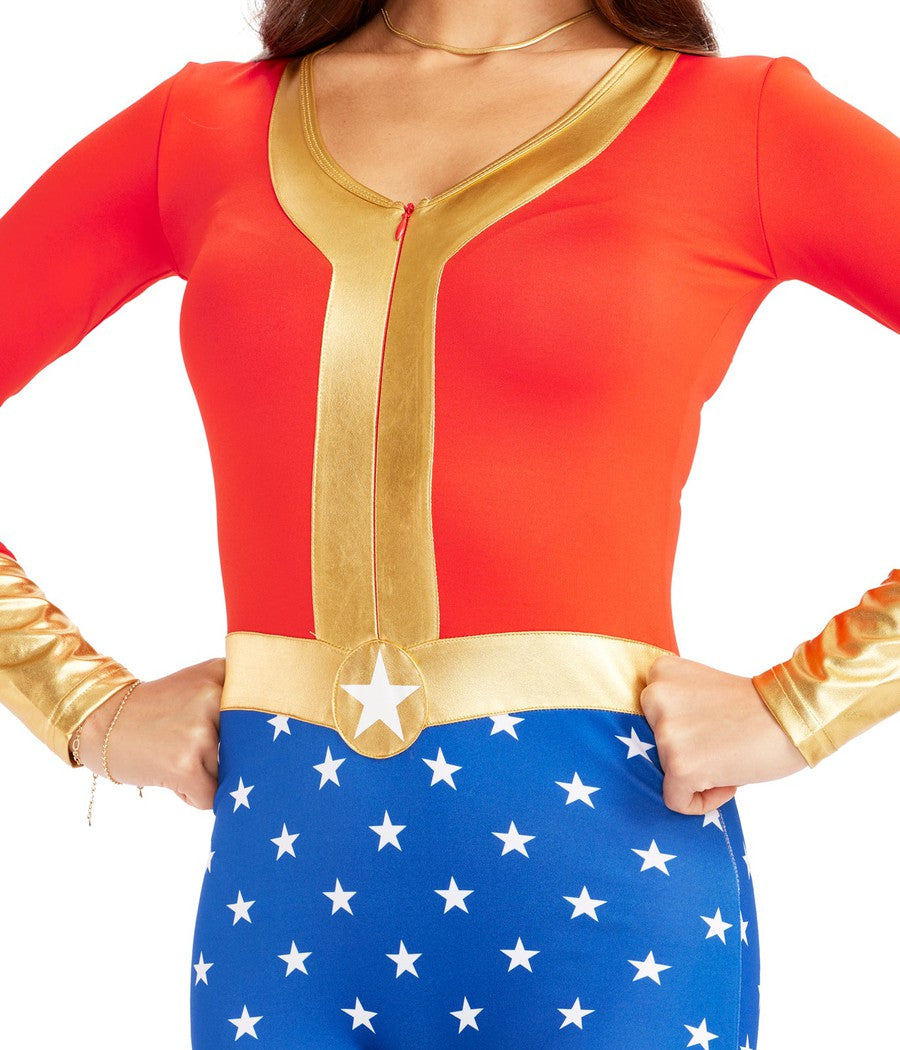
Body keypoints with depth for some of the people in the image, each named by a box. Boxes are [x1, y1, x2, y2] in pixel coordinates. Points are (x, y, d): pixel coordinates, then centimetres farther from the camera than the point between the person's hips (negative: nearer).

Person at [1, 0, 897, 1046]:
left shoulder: (746, 123, 0)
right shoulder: (202, 126, 8)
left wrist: (803, 705, -11)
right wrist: (88, 705, 3)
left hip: (600, 871, -2)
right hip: (281, 883, 3)